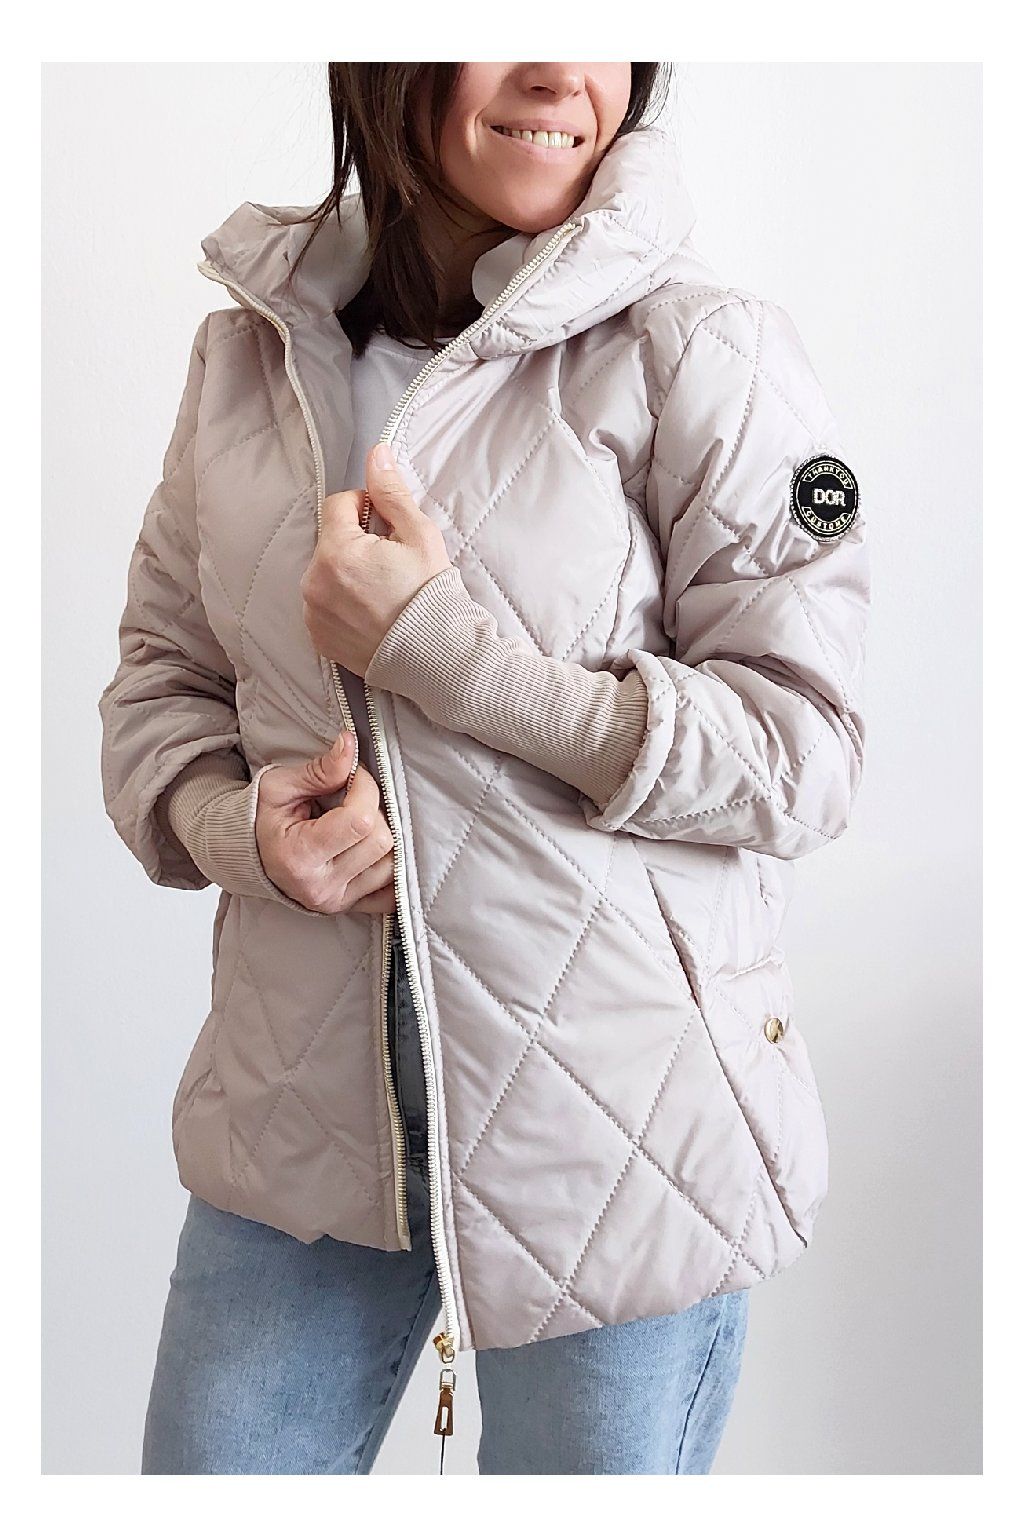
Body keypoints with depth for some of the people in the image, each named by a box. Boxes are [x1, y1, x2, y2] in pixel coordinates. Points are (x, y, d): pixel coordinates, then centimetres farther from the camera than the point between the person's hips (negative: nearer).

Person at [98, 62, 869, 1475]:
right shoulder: (249, 352, 5)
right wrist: (237, 823, -10)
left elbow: (805, 752, -13)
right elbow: (160, 674, 12)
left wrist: (440, 646, -19)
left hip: (612, 1123, -3)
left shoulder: (703, 355, -10)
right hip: (301, 1107, 4)